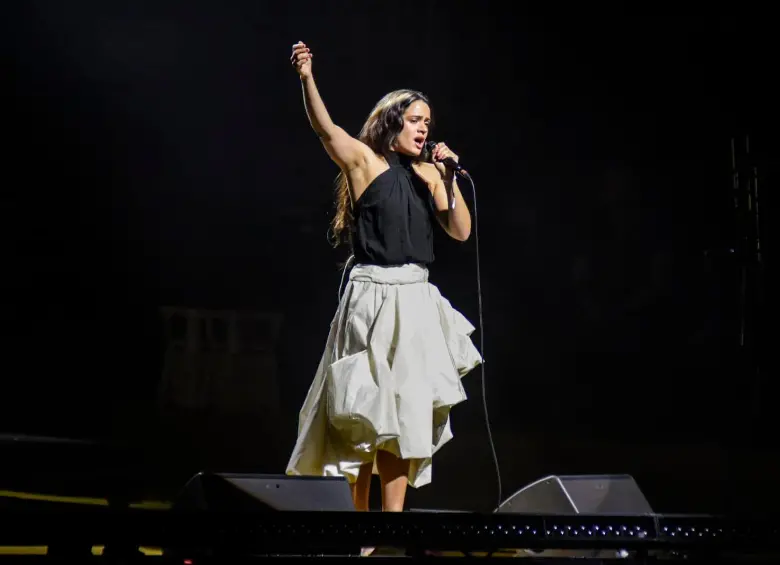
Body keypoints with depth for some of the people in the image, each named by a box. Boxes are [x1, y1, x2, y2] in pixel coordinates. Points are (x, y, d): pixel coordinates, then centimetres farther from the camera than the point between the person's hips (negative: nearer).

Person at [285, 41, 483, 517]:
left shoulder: (429, 173, 10)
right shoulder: (364, 160, -2)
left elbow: (461, 231, 6)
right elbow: (325, 128, -20)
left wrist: (448, 179, -5)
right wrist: (307, 78, -36)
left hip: (416, 300, 5)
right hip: (372, 296, -5)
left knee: (404, 412, 3)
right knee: (365, 412, 3)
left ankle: (392, 516, 6)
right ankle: (358, 513, 13)